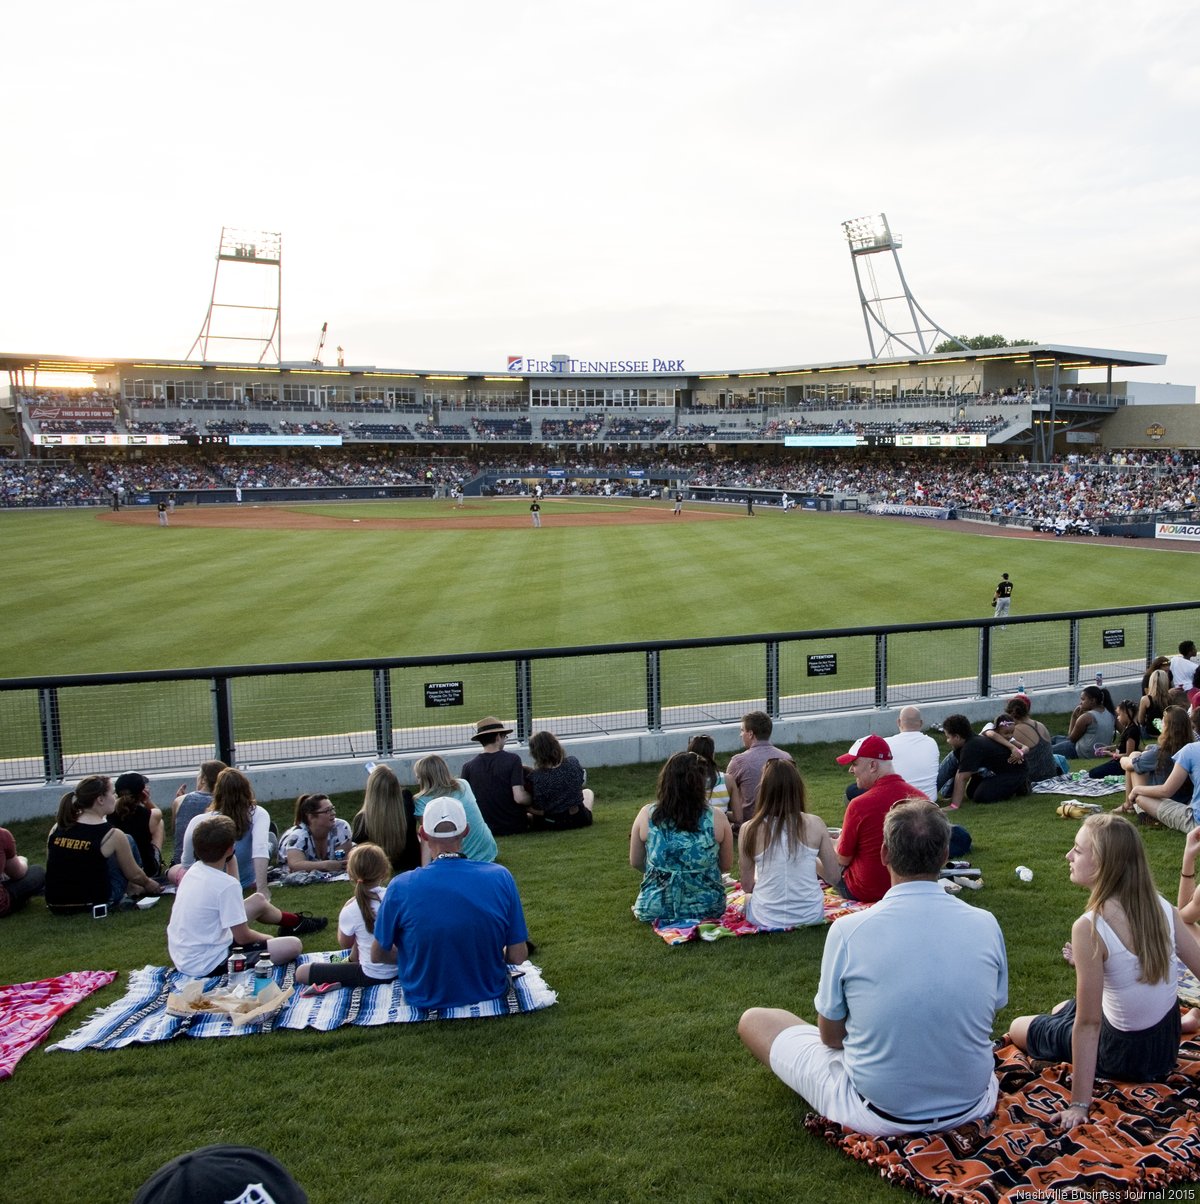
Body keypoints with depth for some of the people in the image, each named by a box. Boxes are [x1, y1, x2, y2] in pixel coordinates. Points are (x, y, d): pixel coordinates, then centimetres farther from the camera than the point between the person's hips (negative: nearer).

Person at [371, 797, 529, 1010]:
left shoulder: (401, 887, -22)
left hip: (425, 999, 0)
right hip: (490, 993, 1)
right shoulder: (501, 877, -20)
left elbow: (377, 956, -6)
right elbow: (518, 957, -13)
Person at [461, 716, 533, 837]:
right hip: (514, 826, -3)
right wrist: (535, 799, 0)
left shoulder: (468, 767, -7)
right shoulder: (512, 760, -14)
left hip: (485, 830, 3)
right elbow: (519, 798, -21)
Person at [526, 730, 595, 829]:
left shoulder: (534, 778, -26)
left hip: (549, 824, -2)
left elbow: (538, 811, -22)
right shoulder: (573, 763, -18)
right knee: (587, 792, 36)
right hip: (578, 820, 2)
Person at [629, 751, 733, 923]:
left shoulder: (647, 815, -11)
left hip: (655, 909, 1)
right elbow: (726, 865, 1)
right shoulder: (716, 819, -12)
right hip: (707, 908, -1)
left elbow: (635, 862, 1)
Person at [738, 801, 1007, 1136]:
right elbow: (989, 1016, 4)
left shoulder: (848, 929, -19)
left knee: (753, 1020, 14)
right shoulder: (985, 924, -12)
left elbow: (830, 1036, -6)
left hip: (880, 1115, -4)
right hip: (971, 1105, 5)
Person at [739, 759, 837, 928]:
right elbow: (833, 876, -1)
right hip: (811, 917, 2)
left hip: (766, 919, -2)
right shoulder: (815, 825, -9)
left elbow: (747, 885, -1)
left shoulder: (749, 829, -11)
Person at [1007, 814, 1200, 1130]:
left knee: (1018, 1027, 19)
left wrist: (1079, 1105, -20)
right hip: (1167, 1045, 6)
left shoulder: (1089, 928, -29)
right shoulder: (1161, 906, -13)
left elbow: (1088, 1024, -26)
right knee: (1062, 1010, 32)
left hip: (1124, 1055, -6)